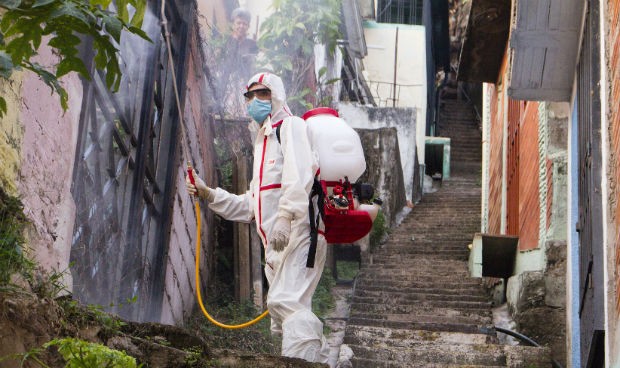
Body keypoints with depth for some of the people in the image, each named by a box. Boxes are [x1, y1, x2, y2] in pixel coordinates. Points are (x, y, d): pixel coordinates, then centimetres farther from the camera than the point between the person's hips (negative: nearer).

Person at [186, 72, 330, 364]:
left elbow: (299, 175, -21)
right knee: (284, 324, 11)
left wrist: (285, 217, -34)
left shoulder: (291, 126, -1)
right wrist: (209, 195, 18)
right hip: (275, 243, 10)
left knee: (285, 301, -26)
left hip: (299, 232, -10)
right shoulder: (262, 143, 27)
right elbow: (252, 205, 27)